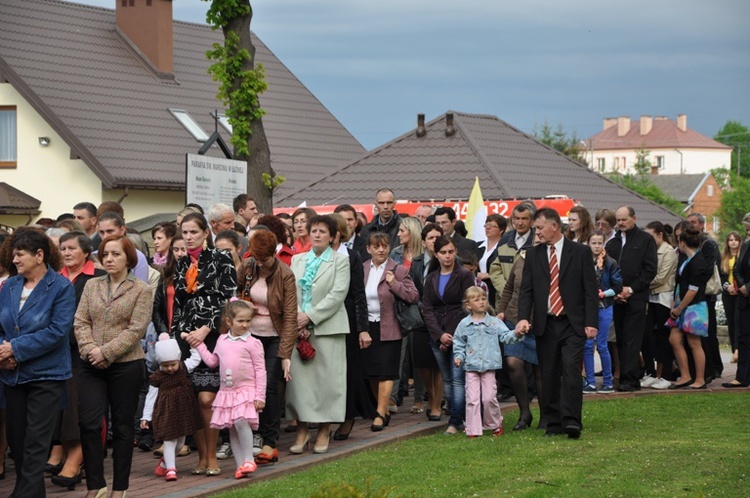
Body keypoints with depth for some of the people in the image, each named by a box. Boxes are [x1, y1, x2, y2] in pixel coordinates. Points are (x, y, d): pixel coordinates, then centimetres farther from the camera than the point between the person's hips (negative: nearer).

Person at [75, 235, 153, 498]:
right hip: (92, 366, 3)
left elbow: (136, 329, -10)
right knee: (88, 424, -6)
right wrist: (89, 350, -12)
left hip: (126, 365, -3)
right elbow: (81, 322, 5)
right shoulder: (92, 286, 10)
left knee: (123, 426, 5)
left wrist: (106, 352, -17)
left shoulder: (141, 290, -2)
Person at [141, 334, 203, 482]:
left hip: (183, 410, 4)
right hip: (166, 412, -4)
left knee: (180, 440, 12)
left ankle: (165, 462, 33)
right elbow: (151, 397, -3)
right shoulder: (156, 378, -8)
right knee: (169, 439, -8)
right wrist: (146, 417, -3)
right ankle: (170, 469, -7)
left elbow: (196, 358, 10)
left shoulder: (184, 369, -1)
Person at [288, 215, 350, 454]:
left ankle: (324, 431, 7)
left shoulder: (340, 260, 2)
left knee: (326, 377, -1)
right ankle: (301, 429, 6)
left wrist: (310, 317, -14)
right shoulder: (297, 260, 14)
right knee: (298, 376, -1)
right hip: (299, 327, 3)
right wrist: (296, 319, -8)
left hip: (327, 327, -3)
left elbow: (338, 294, -8)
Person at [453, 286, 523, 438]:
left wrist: (516, 334, -25)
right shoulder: (464, 324, 6)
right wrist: (459, 357, -2)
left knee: (489, 398, -3)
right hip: (471, 367, 1)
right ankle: (473, 430, 3)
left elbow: (505, 335, -5)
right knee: (472, 399, -2)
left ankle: (496, 425, 18)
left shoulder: (494, 322, 3)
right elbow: (459, 344, 13)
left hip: (489, 366, -1)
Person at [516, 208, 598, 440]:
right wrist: (523, 318, -9)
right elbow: (526, 289, 7)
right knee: (549, 376, 5)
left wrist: (591, 322, -7)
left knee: (571, 370, -15)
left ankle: (571, 421, -17)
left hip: (572, 324, -3)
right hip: (545, 324, 3)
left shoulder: (580, 252, 2)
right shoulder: (533, 255, 10)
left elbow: (590, 289, 0)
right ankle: (554, 423, 11)